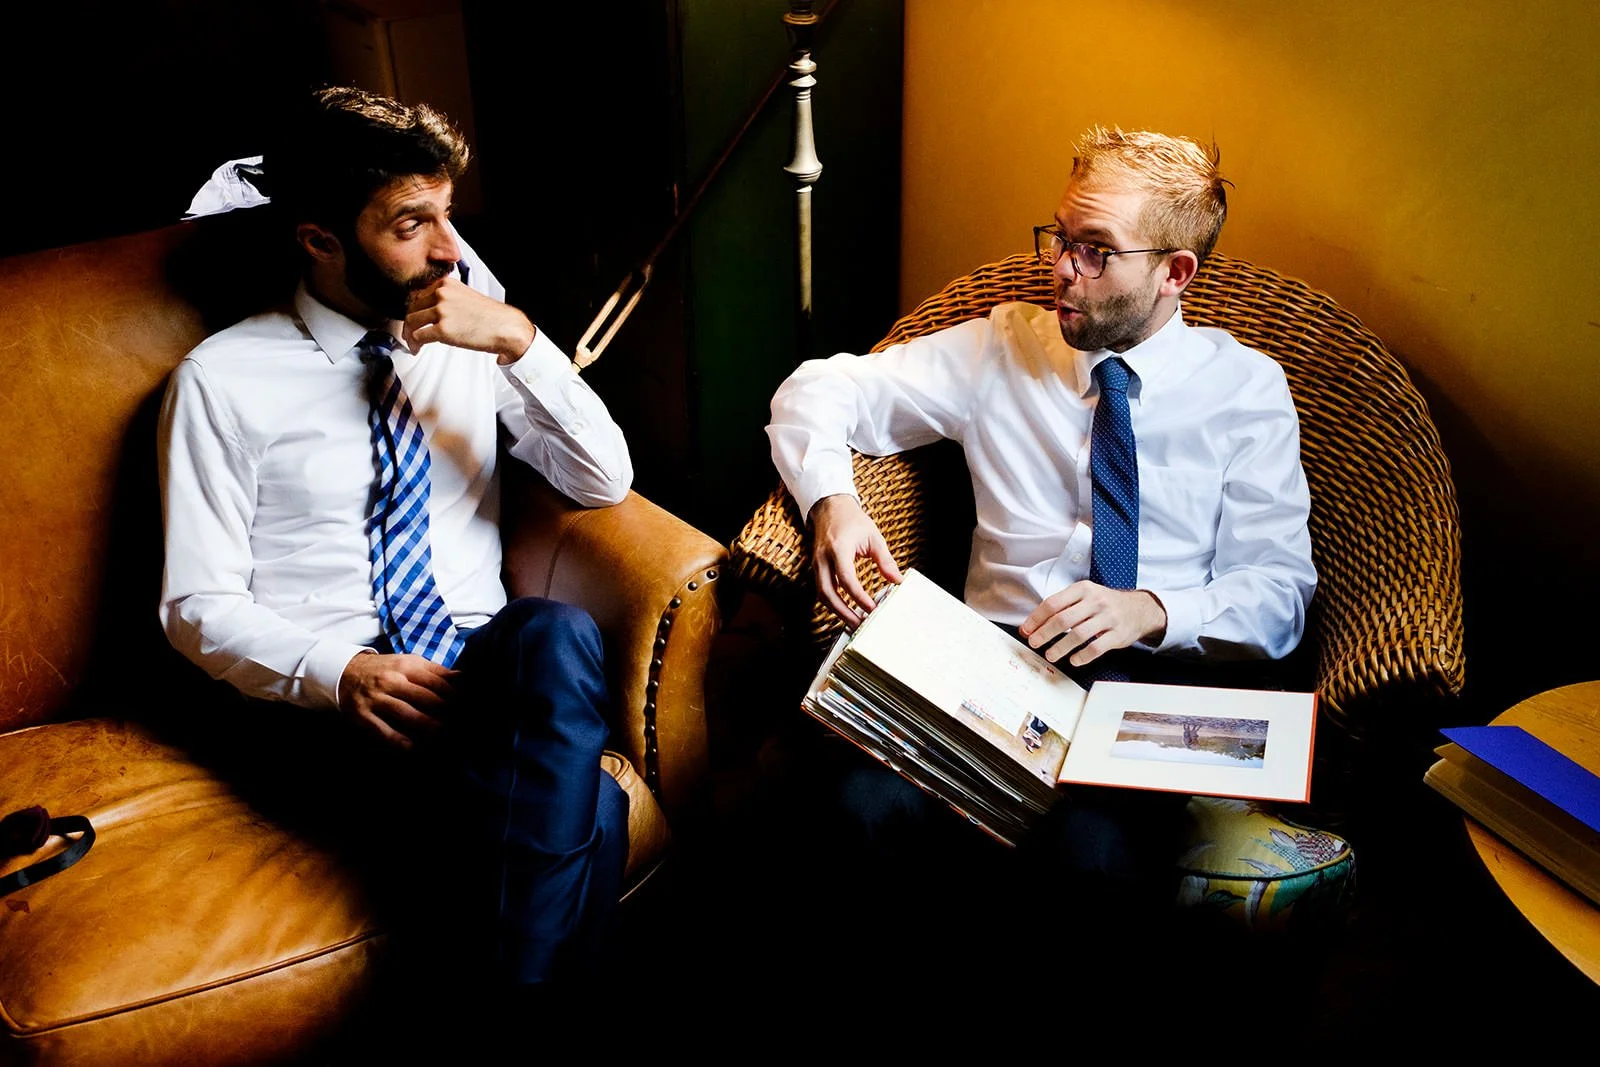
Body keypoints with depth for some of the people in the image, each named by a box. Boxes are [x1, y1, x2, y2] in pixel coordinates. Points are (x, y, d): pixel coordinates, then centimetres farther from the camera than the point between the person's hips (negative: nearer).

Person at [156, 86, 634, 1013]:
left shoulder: (472, 341, 11)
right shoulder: (224, 379, 1)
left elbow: (605, 483, 4)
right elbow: (197, 606, -1)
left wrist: (520, 341, -10)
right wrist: (338, 670, -20)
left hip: (486, 665, 4)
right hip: (323, 697, -4)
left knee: (557, 634, -35)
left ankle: (525, 984, -26)